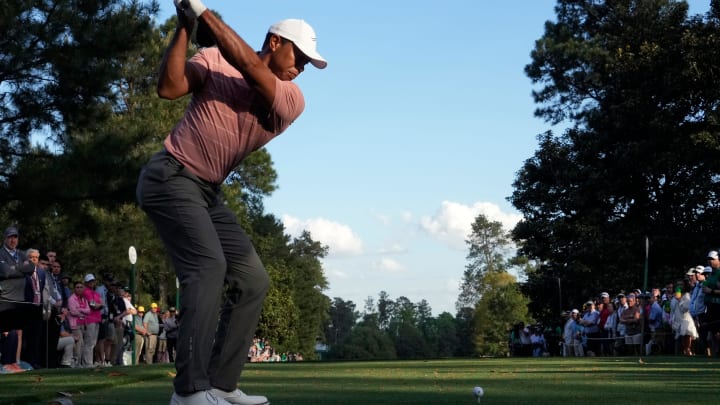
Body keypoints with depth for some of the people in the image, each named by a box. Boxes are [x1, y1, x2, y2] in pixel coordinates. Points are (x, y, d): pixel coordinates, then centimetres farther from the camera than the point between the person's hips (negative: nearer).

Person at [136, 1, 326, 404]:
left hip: (209, 193, 7)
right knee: (208, 264, -25)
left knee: (253, 280, 3)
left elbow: (250, 67, -17)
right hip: (172, 178, -7)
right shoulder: (215, 60, -4)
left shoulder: (292, 101, 1)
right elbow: (169, 87, -17)